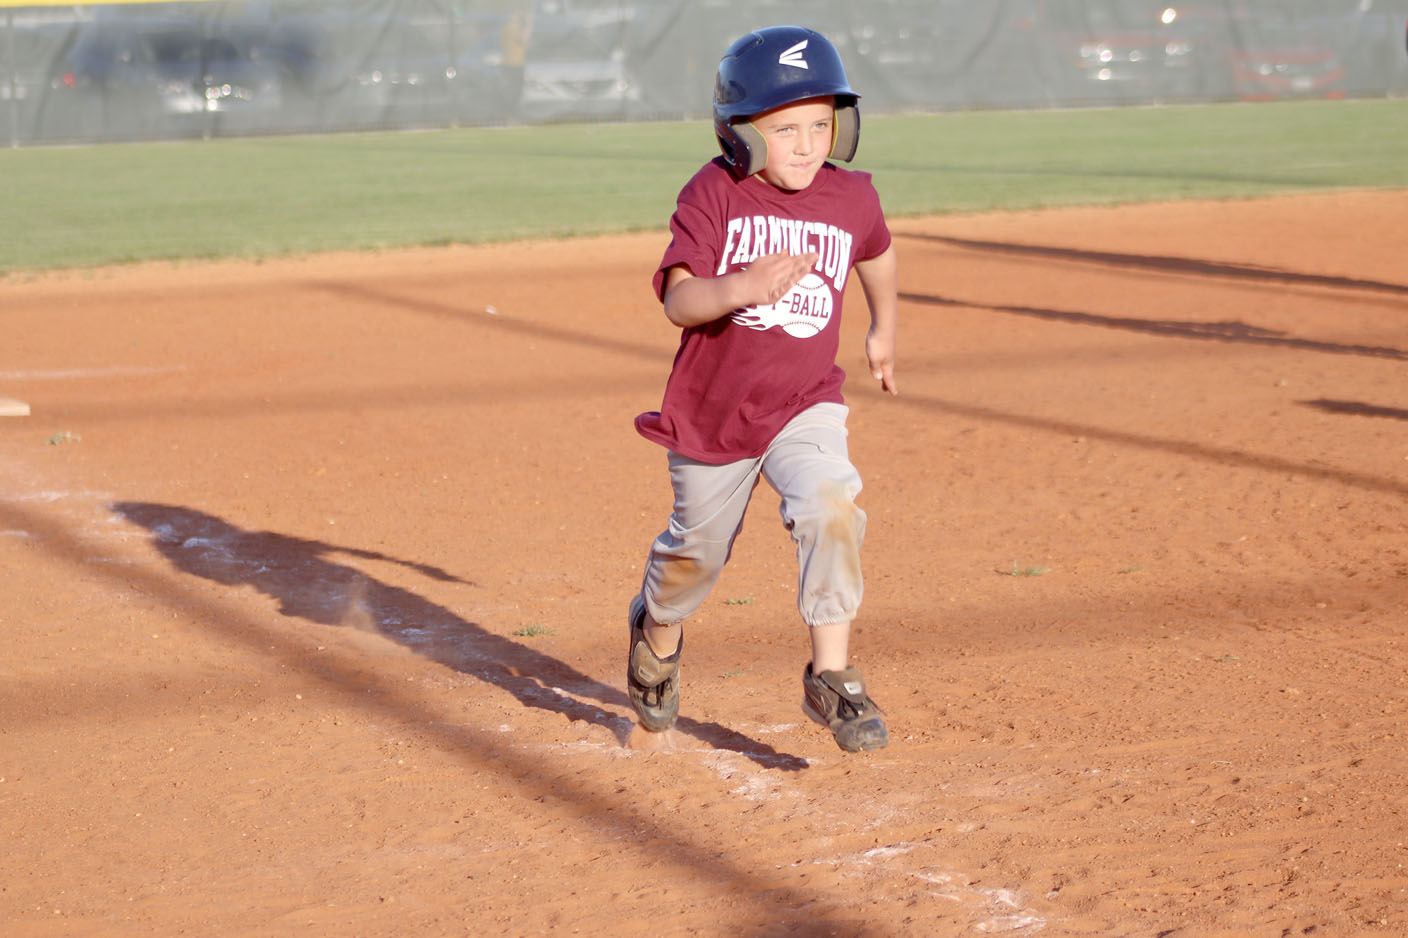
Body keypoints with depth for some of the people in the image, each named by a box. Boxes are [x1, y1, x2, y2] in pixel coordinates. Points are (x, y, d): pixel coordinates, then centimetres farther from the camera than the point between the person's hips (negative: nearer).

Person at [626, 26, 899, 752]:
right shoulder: (713, 195, -16)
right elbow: (678, 300, -27)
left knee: (831, 509, -26)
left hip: (805, 405, 1)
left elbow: (874, 254, 19)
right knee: (696, 552, 15)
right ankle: (658, 633, 49)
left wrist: (883, 328, 32)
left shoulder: (852, 198, -6)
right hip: (711, 410, -1)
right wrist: (741, 289, -46)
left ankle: (831, 676, -16)